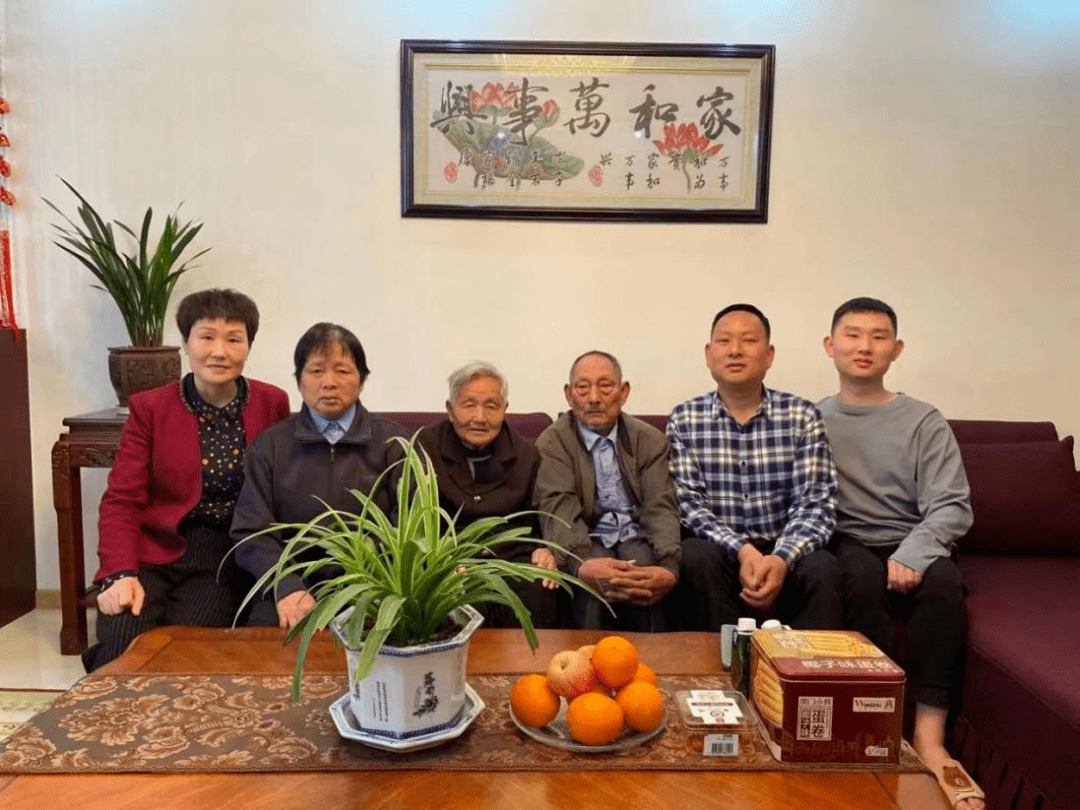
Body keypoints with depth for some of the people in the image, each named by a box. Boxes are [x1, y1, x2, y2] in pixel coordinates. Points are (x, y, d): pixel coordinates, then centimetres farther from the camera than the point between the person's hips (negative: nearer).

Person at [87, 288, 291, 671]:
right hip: (154, 551, 0)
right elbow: (121, 501, -1)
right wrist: (119, 574, -18)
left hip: (227, 556, 0)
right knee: (122, 655, -24)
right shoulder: (149, 407, 2)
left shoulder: (273, 403, 4)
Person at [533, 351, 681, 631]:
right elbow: (559, 512, -14)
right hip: (588, 543, -1)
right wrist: (582, 564, -37)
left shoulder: (650, 440, 8)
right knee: (592, 580, -33)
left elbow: (660, 509, -5)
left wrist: (668, 567, -27)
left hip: (637, 539, 2)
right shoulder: (552, 443, 2)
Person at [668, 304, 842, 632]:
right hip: (719, 551, 0)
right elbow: (687, 502, -6)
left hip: (784, 552, 0)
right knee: (697, 558, -31)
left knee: (822, 569, -30)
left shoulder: (803, 416, 3)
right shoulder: (684, 420, 3)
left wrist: (782, 558, -25)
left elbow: (816, 503, -6)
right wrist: (741, 550, -22)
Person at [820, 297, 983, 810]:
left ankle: (929, 735, -26)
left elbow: (953, 507, -3)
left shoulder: (924, 422, 7)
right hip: (845, 544, 0)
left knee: (943, 580, -31)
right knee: (866, 577, -33)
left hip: (911, 546, 1)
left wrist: (913, 551, -21)